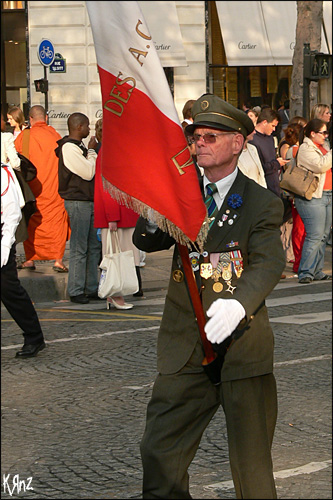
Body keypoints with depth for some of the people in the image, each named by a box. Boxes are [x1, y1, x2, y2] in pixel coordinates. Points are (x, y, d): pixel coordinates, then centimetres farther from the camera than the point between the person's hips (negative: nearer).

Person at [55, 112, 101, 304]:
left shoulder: (78, 146, 18)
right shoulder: (69, 147, -13)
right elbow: (88, 172, -17)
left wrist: (91, 151, 11)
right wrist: (92, 151, -5)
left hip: (89, 201, 10)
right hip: (77, 202, -10)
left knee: (94, 246, 10)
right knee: (79, 248, -6)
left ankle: (92, 288, 16)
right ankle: (76, 291, -1)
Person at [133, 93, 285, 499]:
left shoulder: (262, 203, -4)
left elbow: (268, 263, -18)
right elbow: (145, 241, 2)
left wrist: (238, 303, -39)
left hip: (240, 345, -3)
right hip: (185, 346, 3)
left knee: (251, 461, 6)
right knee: (160, 451, 2)